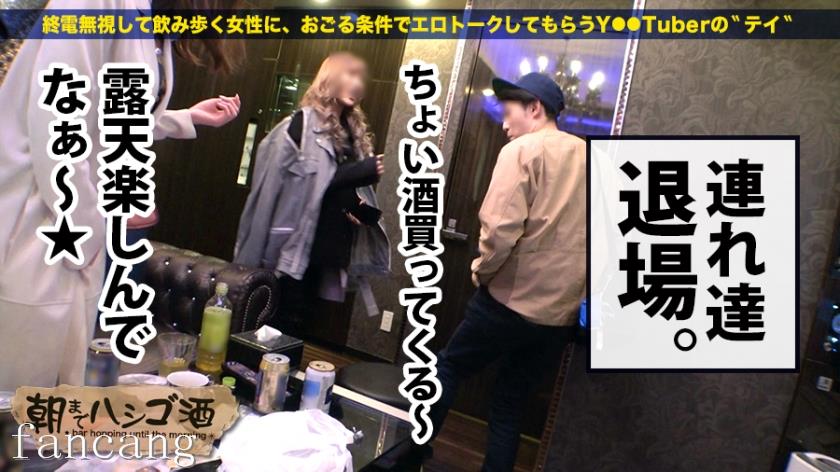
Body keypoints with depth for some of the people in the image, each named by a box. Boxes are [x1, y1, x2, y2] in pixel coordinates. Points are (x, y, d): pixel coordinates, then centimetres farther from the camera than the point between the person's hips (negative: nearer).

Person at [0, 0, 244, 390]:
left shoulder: (156, 34, 11)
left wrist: (190, 118, 18)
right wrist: (84, 231, -15)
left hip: (81, 226, 8)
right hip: (42, 218, -8)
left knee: (61, 389, 15)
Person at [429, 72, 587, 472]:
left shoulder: (523, 151, -9)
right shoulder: (590, 158, 11)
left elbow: (501, 227, -21)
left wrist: (481, 272, -5)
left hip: (510, 298, -6)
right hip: (559, 310, 6)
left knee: (447, 369, 13)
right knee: (511, 403, 17)